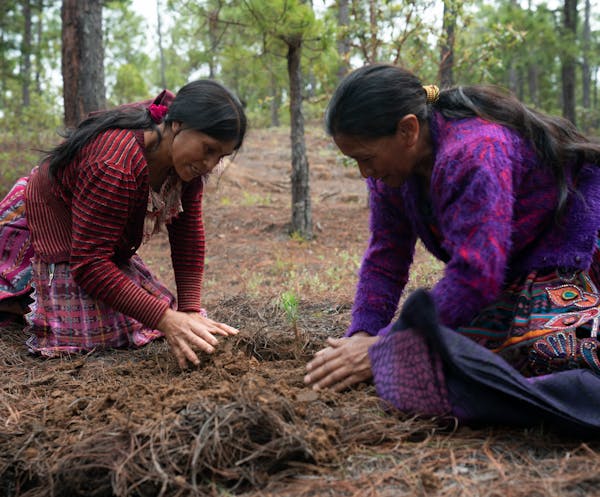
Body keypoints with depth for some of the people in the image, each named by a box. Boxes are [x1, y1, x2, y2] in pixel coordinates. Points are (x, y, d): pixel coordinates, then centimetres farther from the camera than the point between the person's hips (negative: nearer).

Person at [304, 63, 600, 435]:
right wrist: (361, 335, -18)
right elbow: (385, 260, -2)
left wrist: (383, 348, -34)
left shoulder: (474, 153, -31)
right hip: (518, 274, 8)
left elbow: (475, 276, -36)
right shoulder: (390, 168, -4)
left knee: (547, 348, -32)